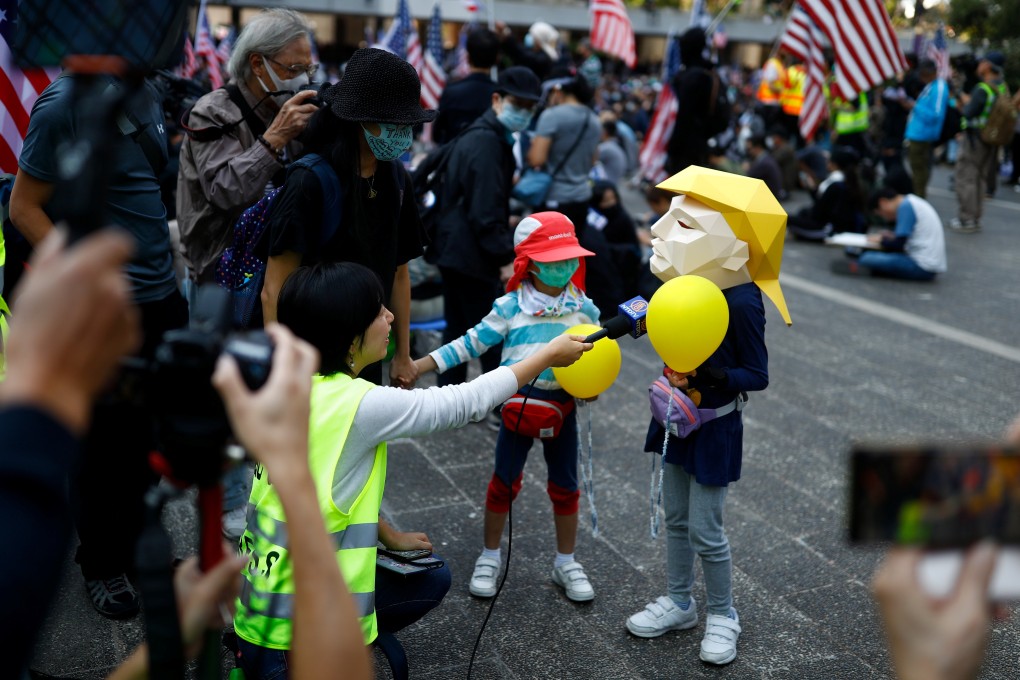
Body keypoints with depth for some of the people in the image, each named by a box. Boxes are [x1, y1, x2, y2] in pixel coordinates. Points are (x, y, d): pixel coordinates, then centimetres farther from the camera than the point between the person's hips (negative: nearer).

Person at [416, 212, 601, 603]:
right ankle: (489, 557, 28)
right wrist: (421, 365, -9)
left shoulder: (584, 308, -3)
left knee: (565, 486, 12)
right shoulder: (510, 307, -9)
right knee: (504, 481, 10)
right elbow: (472, 343, -5)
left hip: (564, 405, 2)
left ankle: (566, 563, 30)